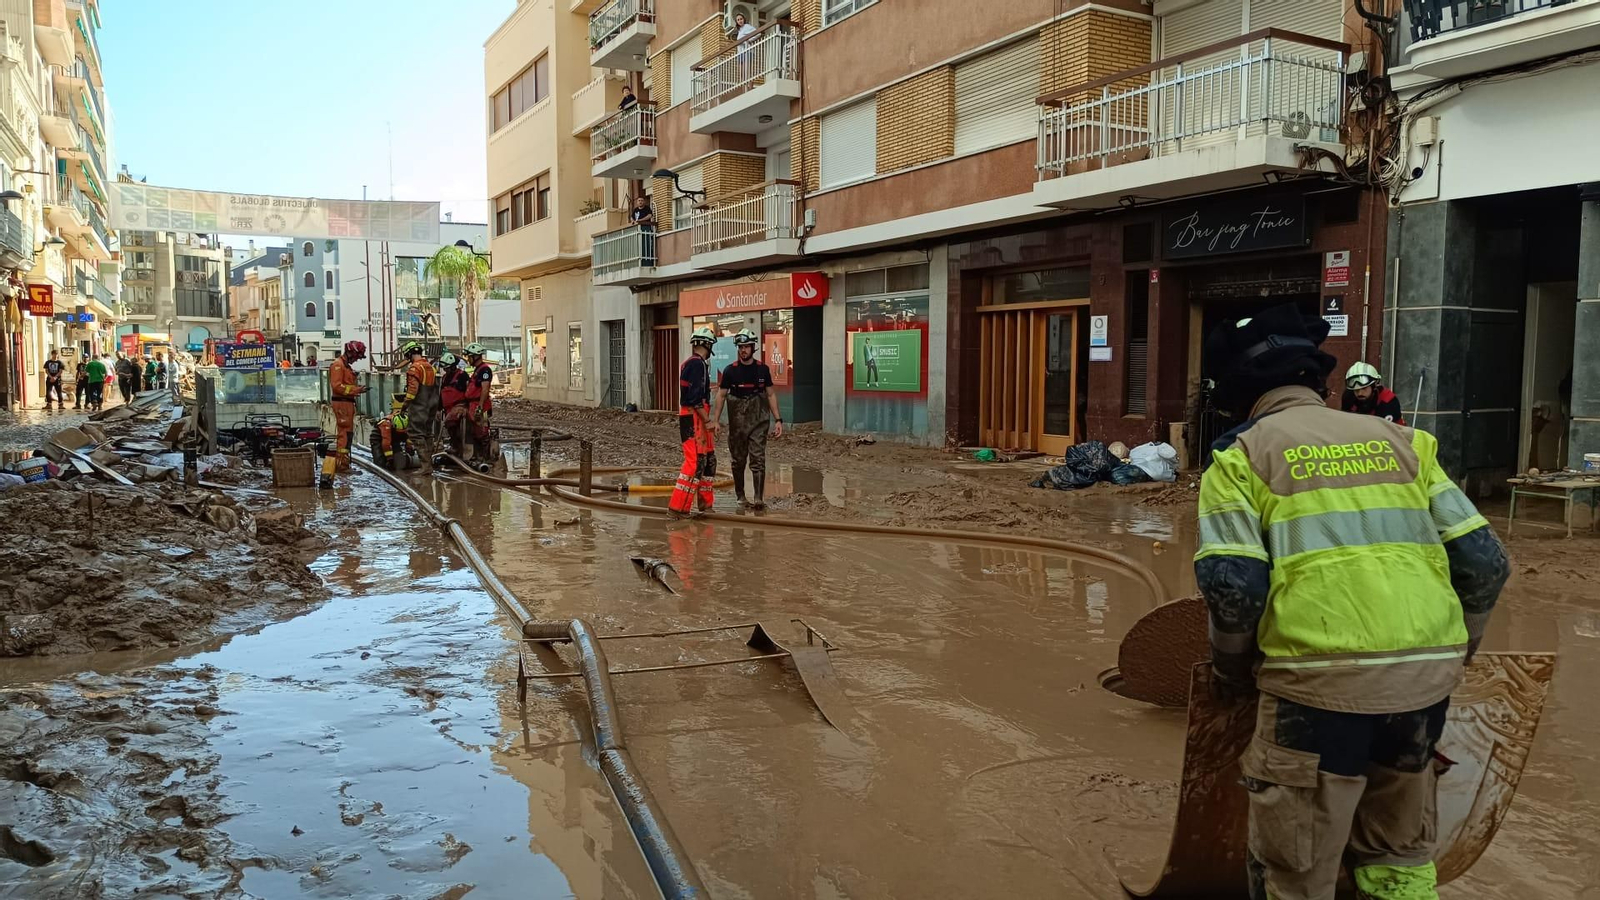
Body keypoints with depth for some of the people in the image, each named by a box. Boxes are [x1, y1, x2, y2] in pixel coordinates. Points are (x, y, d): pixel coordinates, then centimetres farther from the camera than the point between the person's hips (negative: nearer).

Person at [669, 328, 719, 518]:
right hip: (694, 417, -11)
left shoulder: (690, 363, 18)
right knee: (695, 461, -12)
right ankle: (678, 507, -12)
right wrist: (708, 420, -17)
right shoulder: (697, 364, -14)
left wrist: (707, 419, 24)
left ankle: (705, 502, 24)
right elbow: (696, 397, -21)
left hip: (697, 418, 11)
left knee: (709, 459, 16)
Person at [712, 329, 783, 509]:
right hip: (737, 421, 0)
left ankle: (759, 498, -12)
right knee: (738, 460, 9)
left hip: (759, 421, 0)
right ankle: (740, 495, 22)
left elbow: (771, 394, 9)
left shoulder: (762, 369, 4)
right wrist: (715, 420, -2)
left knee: (758, 459, -8)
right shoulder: (730, 371, 1)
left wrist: (778, 420, 4)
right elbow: (721, 395, 5)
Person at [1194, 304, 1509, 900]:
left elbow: (1232, 585, -10)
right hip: (1427, 679, 5)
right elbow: (1484, 561, 9)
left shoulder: (1243, 454, 3)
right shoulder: (1400, 441, 14)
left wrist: (1231, 670, 8)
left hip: (1321, 681, -4)